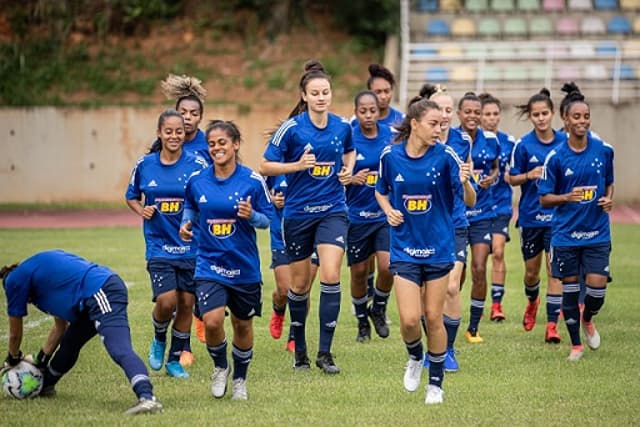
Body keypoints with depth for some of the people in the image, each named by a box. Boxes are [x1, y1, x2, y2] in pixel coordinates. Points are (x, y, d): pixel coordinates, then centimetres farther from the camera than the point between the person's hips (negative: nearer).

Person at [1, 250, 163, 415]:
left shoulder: (15, 279, 10)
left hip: (101, 294, -10)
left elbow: (15, 333, 19)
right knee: (69, 344, 26)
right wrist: (42, 360, 44)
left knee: (120, 350, -26)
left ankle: (147, 398, -45)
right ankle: (44, 386, 44)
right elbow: (60, 326, 38)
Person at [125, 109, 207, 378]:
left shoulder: (198, 165, -4)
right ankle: (159, 339, 17)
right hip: (159, 245, 0)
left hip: (192, 247, 0)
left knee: (186, 303, 4)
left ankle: (175, 359, 20)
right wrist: (141, 210, -4)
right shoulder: (144, 165, 1)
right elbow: (131, 196, 16)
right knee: (166, 300, -15)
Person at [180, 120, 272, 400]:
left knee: (242, 325, 12)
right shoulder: (196, 181, -2)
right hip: (209, 264, 0)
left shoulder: (252, 181, -8)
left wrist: (251, 215, -23)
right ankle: (220, 367, 13)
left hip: (244, 267, 0)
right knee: (212, 321, -17)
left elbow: (267, 219, -3)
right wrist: (186, 224, -1)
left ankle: (239, 379, 35)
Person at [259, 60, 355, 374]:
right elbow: (265, 166, -8)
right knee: (300, 283, 9)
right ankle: (299, 349, 26)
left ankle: (325, 352, -9)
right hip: (298, 214, -1)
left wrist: (348, 170, 1)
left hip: (332, 210, 1)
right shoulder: (291, 129, -11)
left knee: (330, 276, -15)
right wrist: (298, 165, -21)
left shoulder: (342, 127, 0)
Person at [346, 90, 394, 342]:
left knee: (387, 266, -14)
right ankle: (362, 322, 28)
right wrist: (352, 179, -22)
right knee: (359, 272, 7)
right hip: (357, 214, 0)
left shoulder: (391, 135, -2)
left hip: (386, 214, 0)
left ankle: (378, 309, 15)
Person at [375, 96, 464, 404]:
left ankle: (436, 382, 22)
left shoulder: (444, 156, -10)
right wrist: (388, 211, -7)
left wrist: (466, 183, -33)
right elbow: (381, 191, 13)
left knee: (433, 318, 4)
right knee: (409, 319, -9)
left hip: (438, 248, 0)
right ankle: (415, 357, 25)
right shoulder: (390, 156, -5)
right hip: (405, 249, 1)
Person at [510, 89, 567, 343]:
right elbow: (512, 179, 2)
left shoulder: (565, 142, -3)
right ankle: (532, 301, 45)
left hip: (557, 215, -1)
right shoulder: (523, 145, -4)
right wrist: (529, 175, -16)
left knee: (555, 269, -8)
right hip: (530, 215, 1)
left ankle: (552, 325, -6)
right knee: (531, 271, 13)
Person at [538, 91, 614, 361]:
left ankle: (588, 319, 27)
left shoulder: (604, 150, -1)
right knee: (569, 287, 5)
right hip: (566, 234, -1)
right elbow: (544, 198, -3)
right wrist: (568, 197, -21)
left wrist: (609, 199, -5)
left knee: (597, 286, -8)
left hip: (597, 232, 1)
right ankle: (576, 344, 21)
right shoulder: (556, 157, -7)